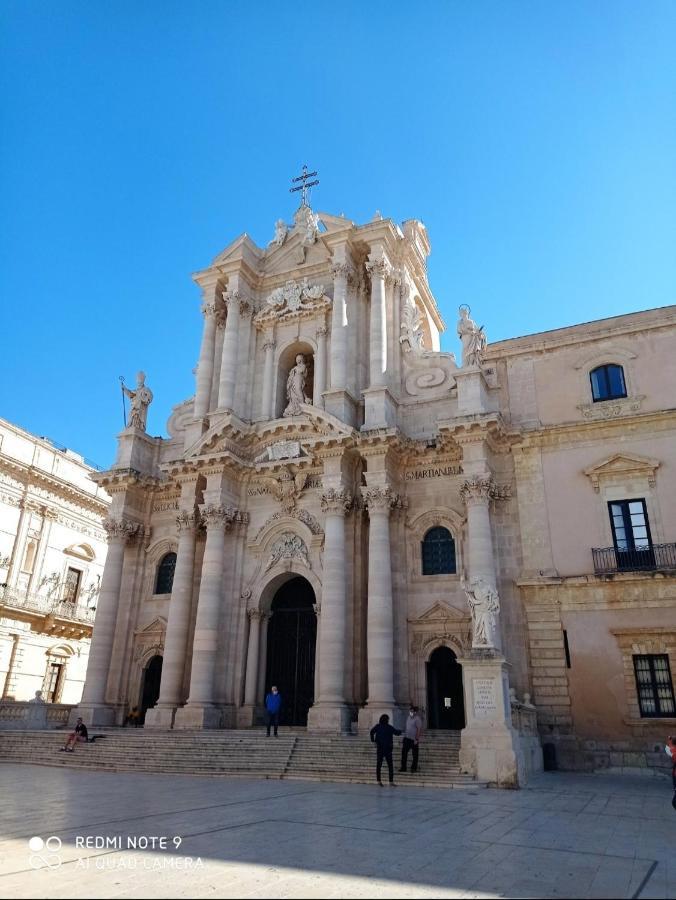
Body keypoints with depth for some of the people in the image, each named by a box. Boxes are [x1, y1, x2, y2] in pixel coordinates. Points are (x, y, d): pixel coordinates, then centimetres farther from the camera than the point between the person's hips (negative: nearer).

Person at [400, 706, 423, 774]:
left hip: (414, 739, -7)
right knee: (404, 752, 7)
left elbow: (419, 729, -17)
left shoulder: (417, 719, -14)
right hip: (407, 738, 7)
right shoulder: (409, 717, 10)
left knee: (415, 754, 5)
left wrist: (417, 739, -20)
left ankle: (414, 768, 16)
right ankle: (403, 767, 15)